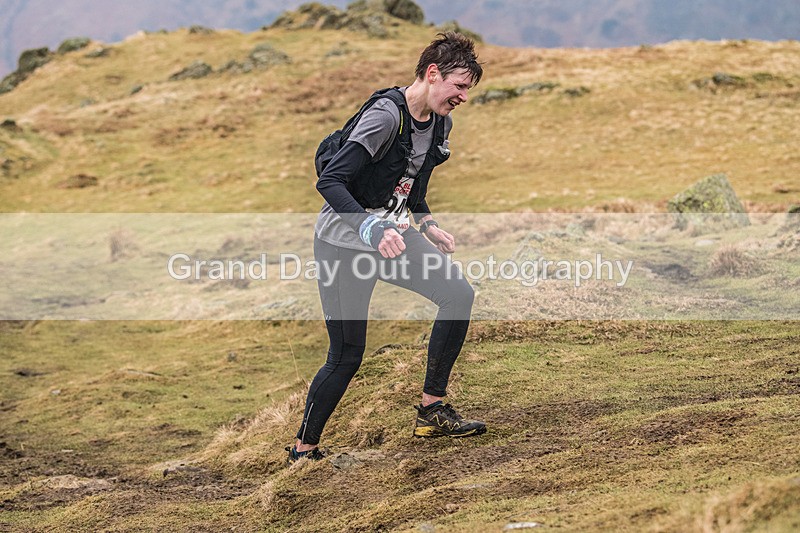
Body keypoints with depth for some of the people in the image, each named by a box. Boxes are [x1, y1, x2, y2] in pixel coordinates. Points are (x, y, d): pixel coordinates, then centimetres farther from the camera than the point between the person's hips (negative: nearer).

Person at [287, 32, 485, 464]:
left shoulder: (440, 124, 3)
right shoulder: (386, 115, -24)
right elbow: (329, 182, -29)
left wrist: (428, 225, 8)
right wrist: (372, 230, -39)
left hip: (389, 234, 8)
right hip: (344, 244, -8)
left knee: (458, 293, -9)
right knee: (346, 356, -5)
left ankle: (432, 411, 1)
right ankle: (304, 449, 14)